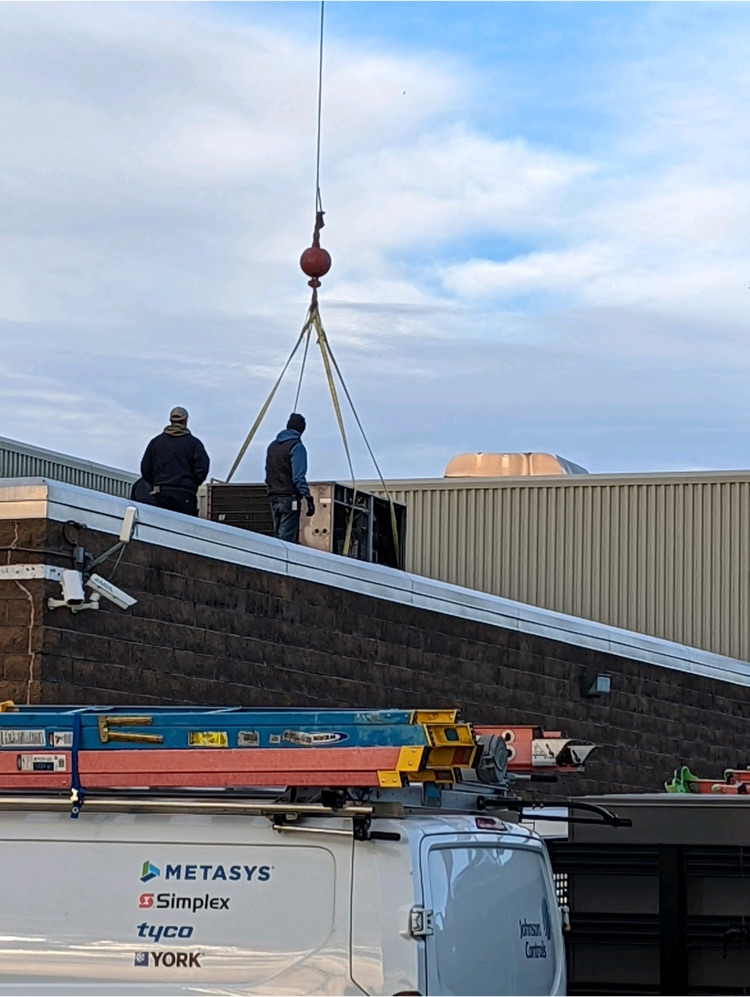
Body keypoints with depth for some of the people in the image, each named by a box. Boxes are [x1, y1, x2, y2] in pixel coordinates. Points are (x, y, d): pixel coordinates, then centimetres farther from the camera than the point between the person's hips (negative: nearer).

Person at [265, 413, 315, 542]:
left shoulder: (273, 446, 15)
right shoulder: (296, 446, -9)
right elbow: (298, 477, -17)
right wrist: (308, 498, -18)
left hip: (273, 498, 8)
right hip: (289, 498, -8)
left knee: (278, 535, 12)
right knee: (288, 538, -9)